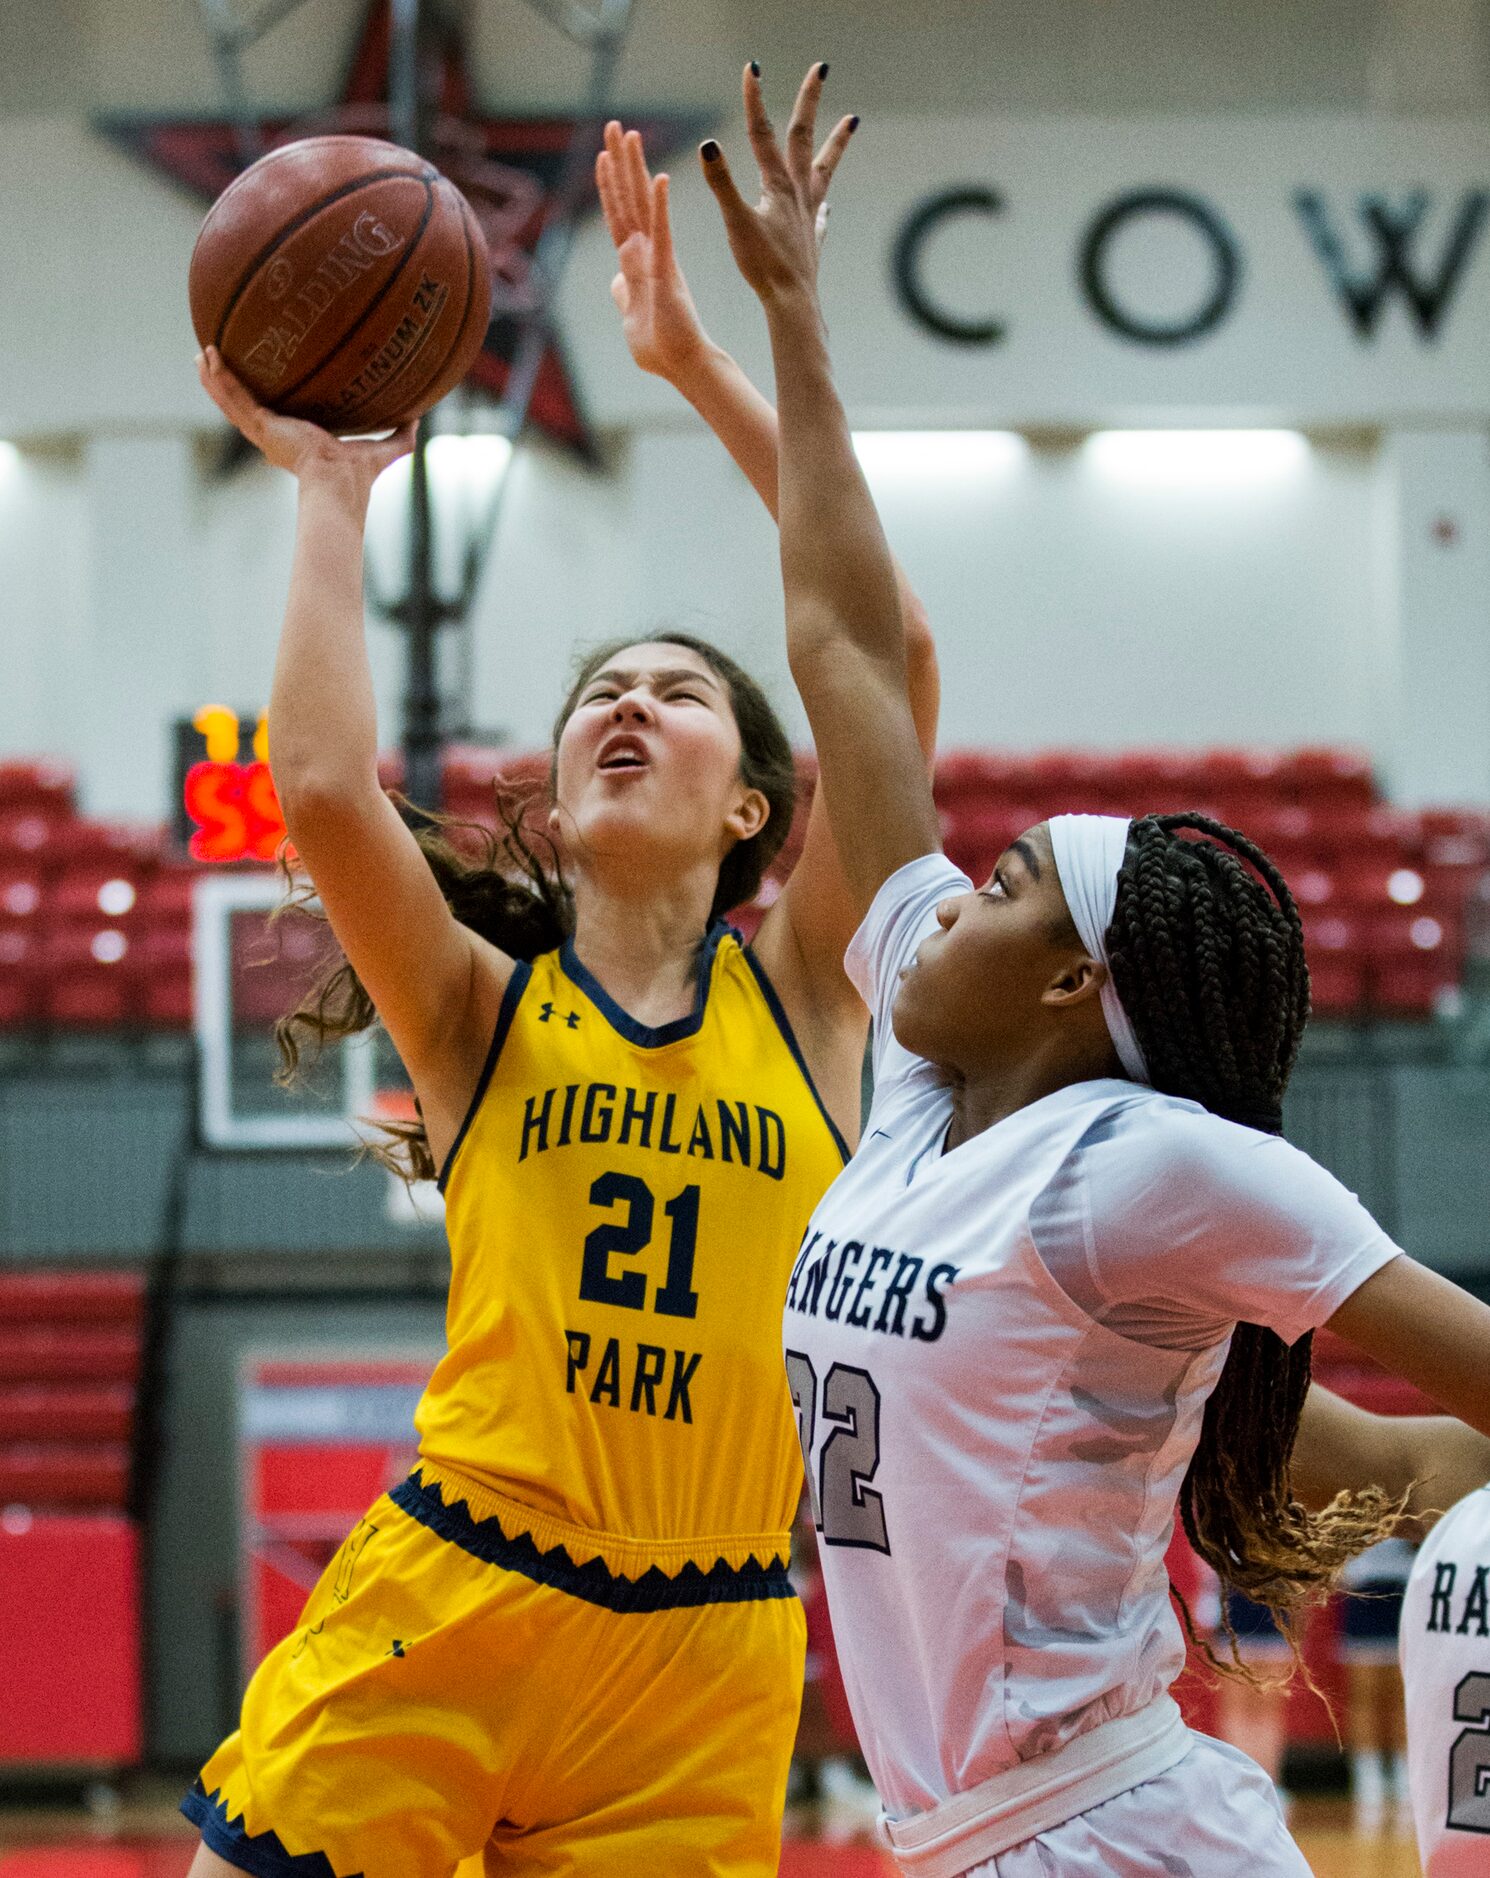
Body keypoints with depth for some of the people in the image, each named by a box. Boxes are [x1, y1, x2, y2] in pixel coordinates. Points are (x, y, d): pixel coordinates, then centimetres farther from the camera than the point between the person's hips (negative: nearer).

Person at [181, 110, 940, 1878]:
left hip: (702, 1661, 1)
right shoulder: (483, 1005, 6)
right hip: (440, 1609, -1)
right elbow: (323, 791, -14)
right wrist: (331, 489, -3)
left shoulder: (800, 988, 7)